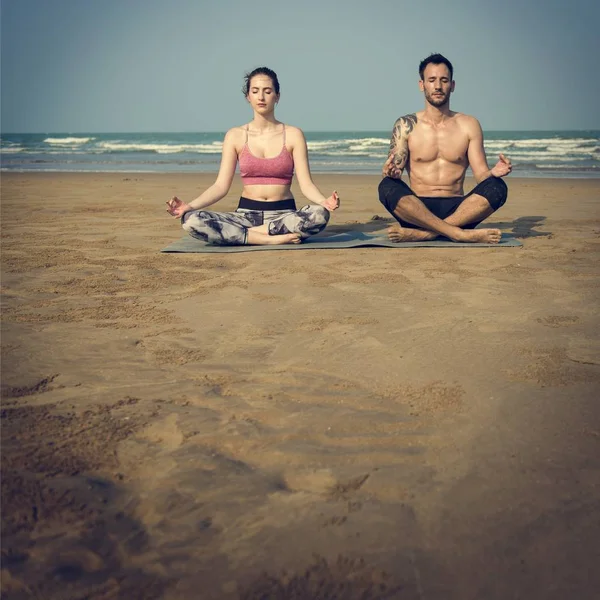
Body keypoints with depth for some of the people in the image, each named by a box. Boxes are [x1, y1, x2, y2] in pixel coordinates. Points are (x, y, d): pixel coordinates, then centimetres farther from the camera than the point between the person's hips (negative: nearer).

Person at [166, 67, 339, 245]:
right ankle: (275, 239, -25)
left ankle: (252, 232, -17)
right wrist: (190, 206, -17)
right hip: (247, 213, 1)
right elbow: (221, 186, 0)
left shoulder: (293, 135, 3)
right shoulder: (235, 136, 5)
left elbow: (306, 183, -4)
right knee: (191, 220, -27)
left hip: (284, 215, 0)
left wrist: (324, 201, -26)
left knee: (319, 214, -35)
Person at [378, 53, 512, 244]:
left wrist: (494, 172, -19)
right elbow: (395, 170, -2)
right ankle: (459, 234, -35)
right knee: (387, 187, -31)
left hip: (457, 210, 2)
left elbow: (481, 174, 5)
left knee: (497, 187, -26)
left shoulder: (469, 125, 10)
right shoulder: (406, 125, 7)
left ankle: (421, 234, -32)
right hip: (418, 210, -1)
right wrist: (391, 172, -27)